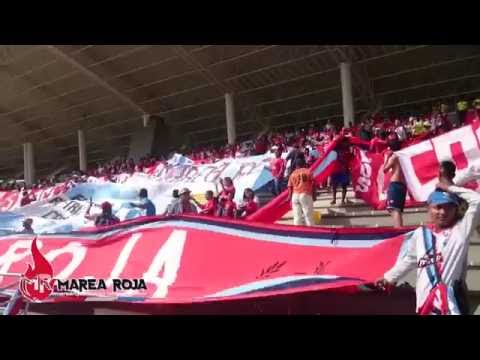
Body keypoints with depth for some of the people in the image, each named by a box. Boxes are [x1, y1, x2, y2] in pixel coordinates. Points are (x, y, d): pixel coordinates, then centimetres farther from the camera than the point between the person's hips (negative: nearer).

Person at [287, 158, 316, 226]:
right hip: (306, 195, -3)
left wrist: (289, 197, 14)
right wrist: (314, 195, 6)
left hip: (295, 195, 3)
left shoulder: (293, 174, 10)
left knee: (297, 215, 6)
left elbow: (290, 187, 8)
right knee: (308, 214, 4)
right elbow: (313, 184, -1)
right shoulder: (308, 172, 3)